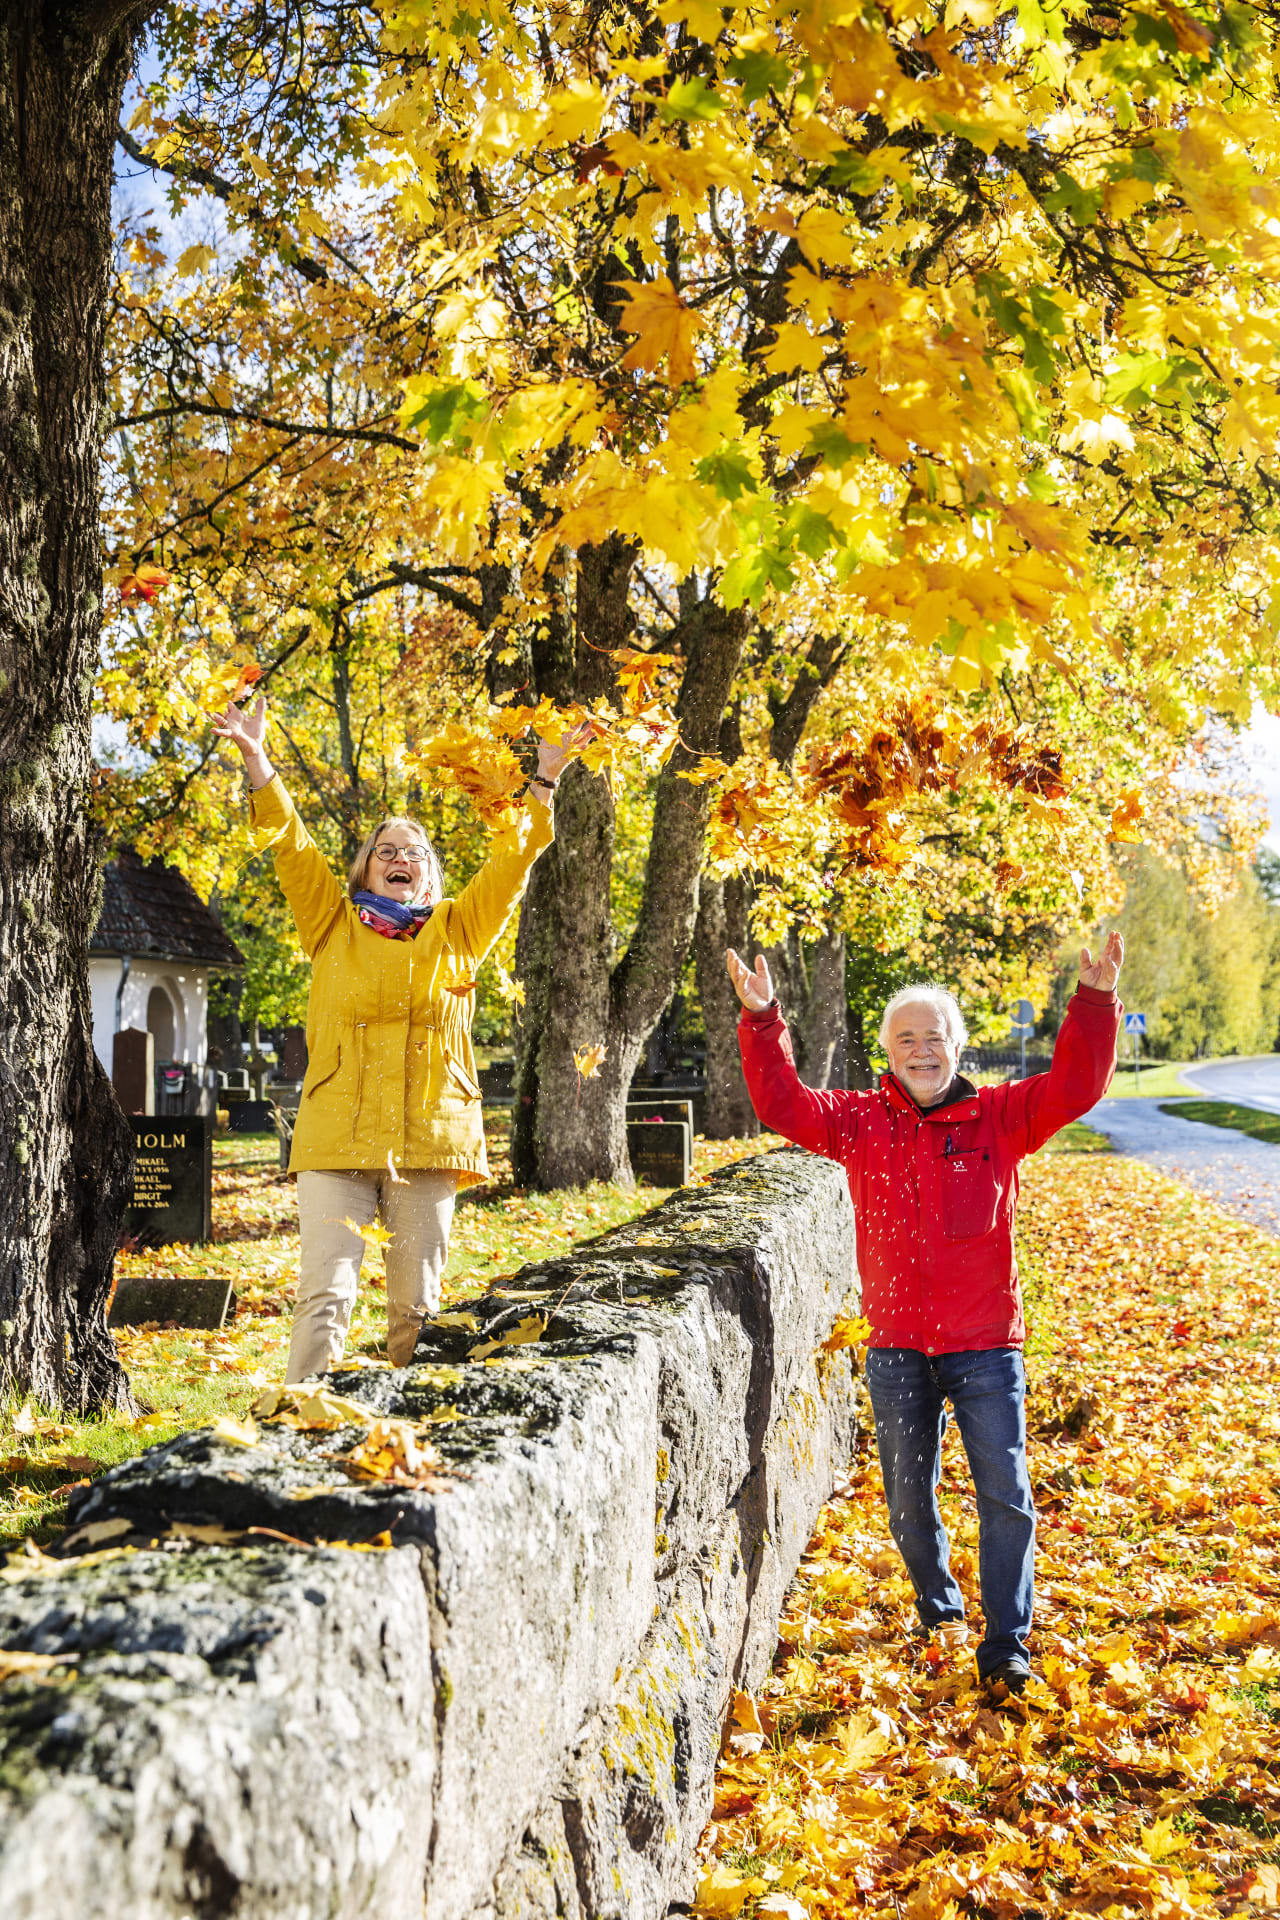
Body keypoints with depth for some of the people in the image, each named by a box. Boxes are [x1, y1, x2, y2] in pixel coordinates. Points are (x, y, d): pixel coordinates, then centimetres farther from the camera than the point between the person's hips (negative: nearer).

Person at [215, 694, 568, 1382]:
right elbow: (291, 846, 4)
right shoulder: (335, 926, 12)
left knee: (417, 1304, 7)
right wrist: (256, 760, -5)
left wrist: (543, 783, 1)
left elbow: (512, 861, 10)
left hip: (429, 1137, 1)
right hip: (338, 1136, -1)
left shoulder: (456, 932, 14)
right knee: (326, 1293, -8)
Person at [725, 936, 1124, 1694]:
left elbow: (1075, 1087, -7)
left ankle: (1006, 1647, 11)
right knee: (909, 1498, 12)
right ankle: (940, 1610, 36)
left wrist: (1095, 1003, -19)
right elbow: (783, 1105, -4)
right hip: (897, 1349, 1)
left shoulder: (999, 1118, 0)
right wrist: (762, 1019, -14)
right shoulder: (861, 1122, 3)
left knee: (1007, 1495, -1)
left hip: (986, 1347, -1)